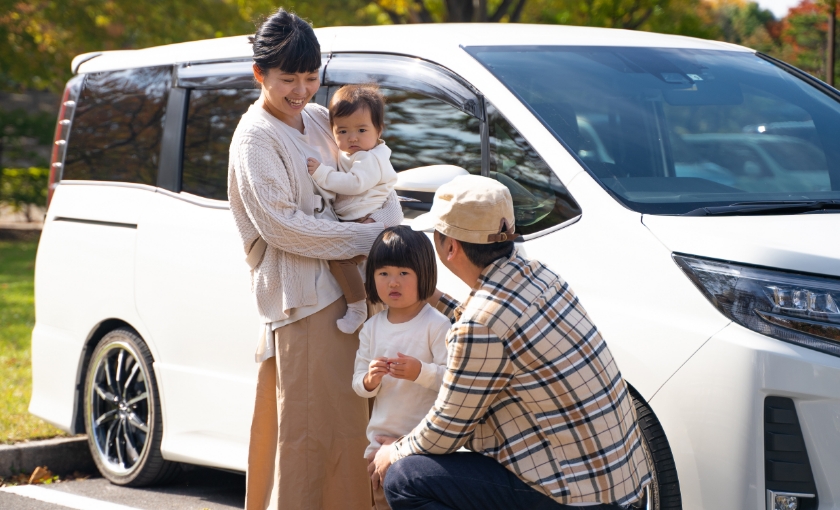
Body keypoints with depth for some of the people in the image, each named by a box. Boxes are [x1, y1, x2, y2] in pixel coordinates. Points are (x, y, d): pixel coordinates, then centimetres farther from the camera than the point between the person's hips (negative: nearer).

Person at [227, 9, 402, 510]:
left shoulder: (319, 121, 14)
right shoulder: (255, 137, -7)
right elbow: (280, 224, -15)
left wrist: (390, 223, -5)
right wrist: (369, 238, -14)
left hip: (347, 288, 7)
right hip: (301, 298, -7)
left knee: (348, 415, 7)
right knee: (313, 426, -7)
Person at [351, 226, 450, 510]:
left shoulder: (436, 325, -11)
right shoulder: (372, 328, 6)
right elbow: (359, 384, 7)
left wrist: (420, 372, -32)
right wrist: (370, 380, -15)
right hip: (382, 435, 6)